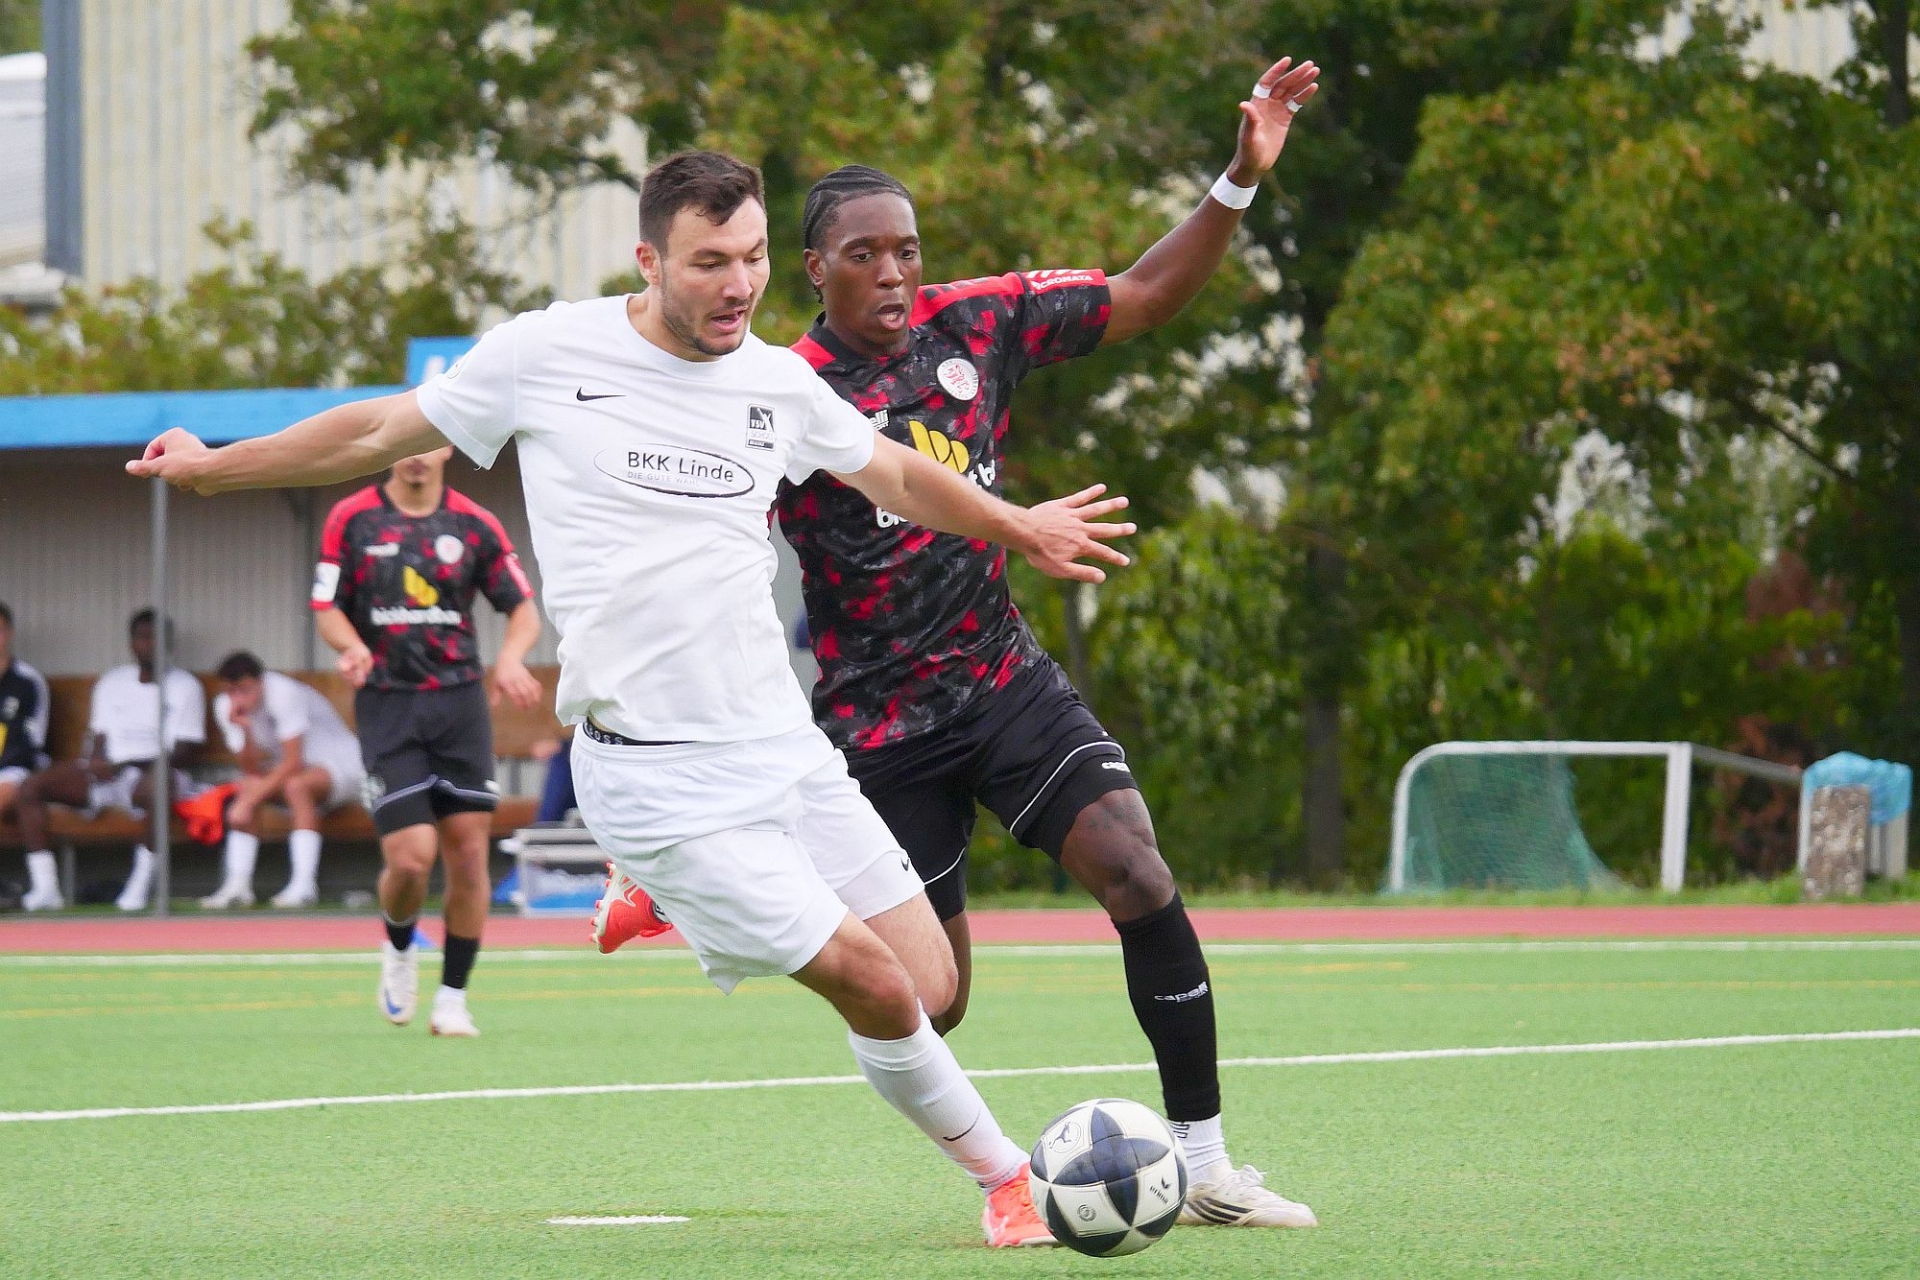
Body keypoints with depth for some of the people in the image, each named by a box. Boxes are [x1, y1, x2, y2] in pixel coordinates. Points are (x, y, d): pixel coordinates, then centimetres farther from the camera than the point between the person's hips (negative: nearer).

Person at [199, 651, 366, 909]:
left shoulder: (284, 694, -25)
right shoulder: (225, 707, -6)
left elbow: (293, 762, -29)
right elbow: (251, 770, -10)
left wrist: (251, 799, -32)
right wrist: (245, 731, -28)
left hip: (338, 764, -6)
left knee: (296, 784, -36)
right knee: (247, 787, -21)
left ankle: (304, 886, -37)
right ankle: (238, 885, -23)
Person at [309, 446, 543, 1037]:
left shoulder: (474, 524, 5)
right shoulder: (351, 519, 2)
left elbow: (524, 607, 8)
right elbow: (327, 607, 4)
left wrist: (510, 657, -13)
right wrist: (354, 646, -18)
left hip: (460, 704, 2)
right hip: (387, 705, -2)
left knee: (468, 852, -3)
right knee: (411, 858, -11)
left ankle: (453, 998, 9)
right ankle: (398, 948, 22)